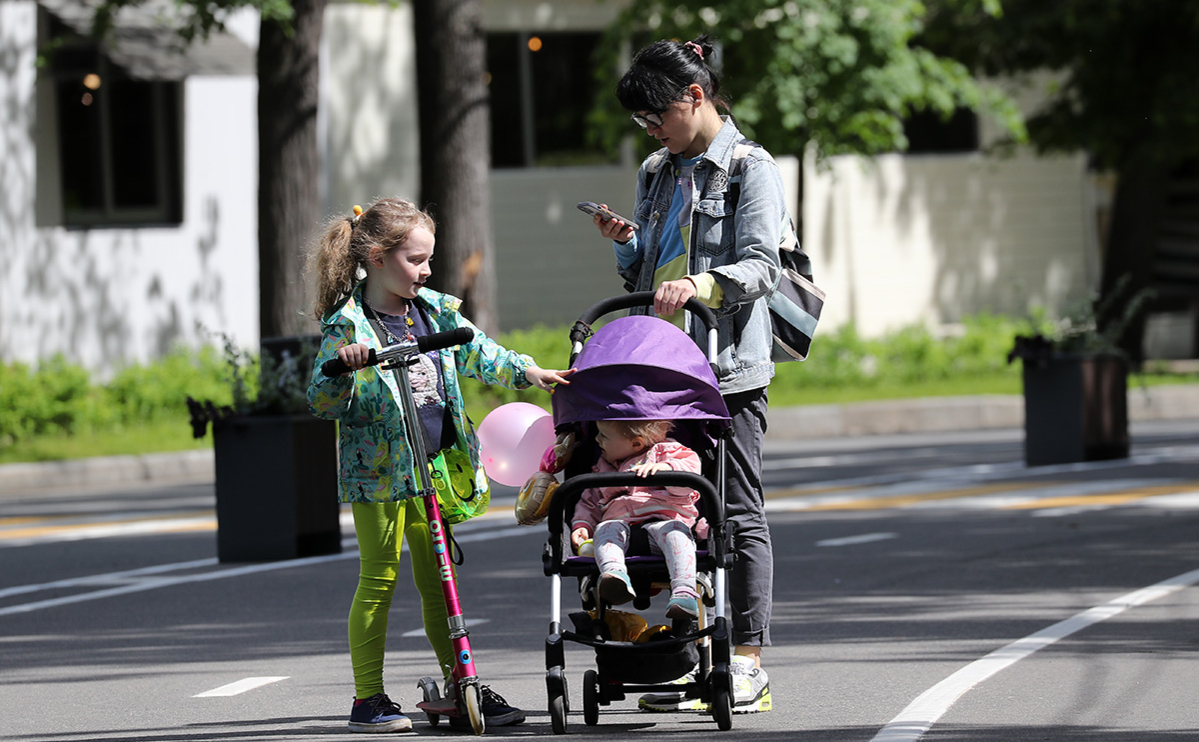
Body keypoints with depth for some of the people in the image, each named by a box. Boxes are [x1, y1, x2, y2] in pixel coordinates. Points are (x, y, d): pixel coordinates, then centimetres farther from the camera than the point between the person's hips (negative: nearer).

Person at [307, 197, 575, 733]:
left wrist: (525, 372, 0)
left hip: (435, 467, 6)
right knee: (379, 580, -4)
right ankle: (368, 699, 0)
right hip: (379, 469, -6)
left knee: (438, 581, 10)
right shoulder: (347, 326, -10)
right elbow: (322, 402, -11)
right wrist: (342, 370, -30)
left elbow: (477, 352, 14)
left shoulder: (435, 311, 7)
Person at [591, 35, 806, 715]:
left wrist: (701, 284, -27)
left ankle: (750, 662, -3)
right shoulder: (658, 173, 18)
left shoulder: (751, 167, -2)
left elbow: (760, 268, -11)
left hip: (730, 366, -7)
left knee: (739, 512, -4)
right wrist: (627, 244, 2)